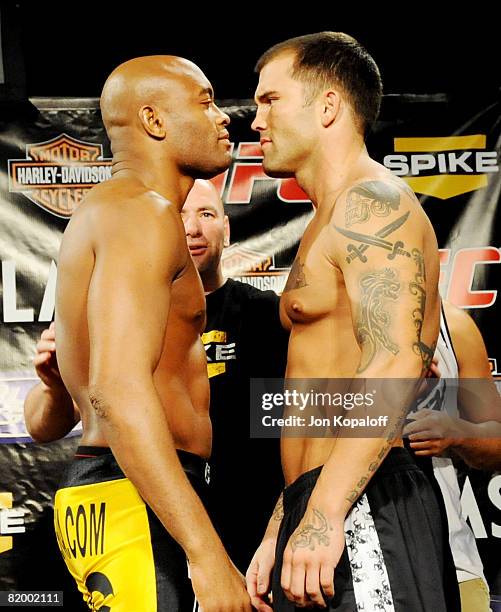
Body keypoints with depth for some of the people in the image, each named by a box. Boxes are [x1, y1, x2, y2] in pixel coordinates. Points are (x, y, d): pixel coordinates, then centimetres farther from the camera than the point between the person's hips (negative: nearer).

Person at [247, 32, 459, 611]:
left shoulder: (371, 203, -9)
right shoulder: (329, 226, 22)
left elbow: (394, 362, -24)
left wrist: (324, 515, -27)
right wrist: (279, 532, 20)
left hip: (361, 510, -9)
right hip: (319, 510, 10)